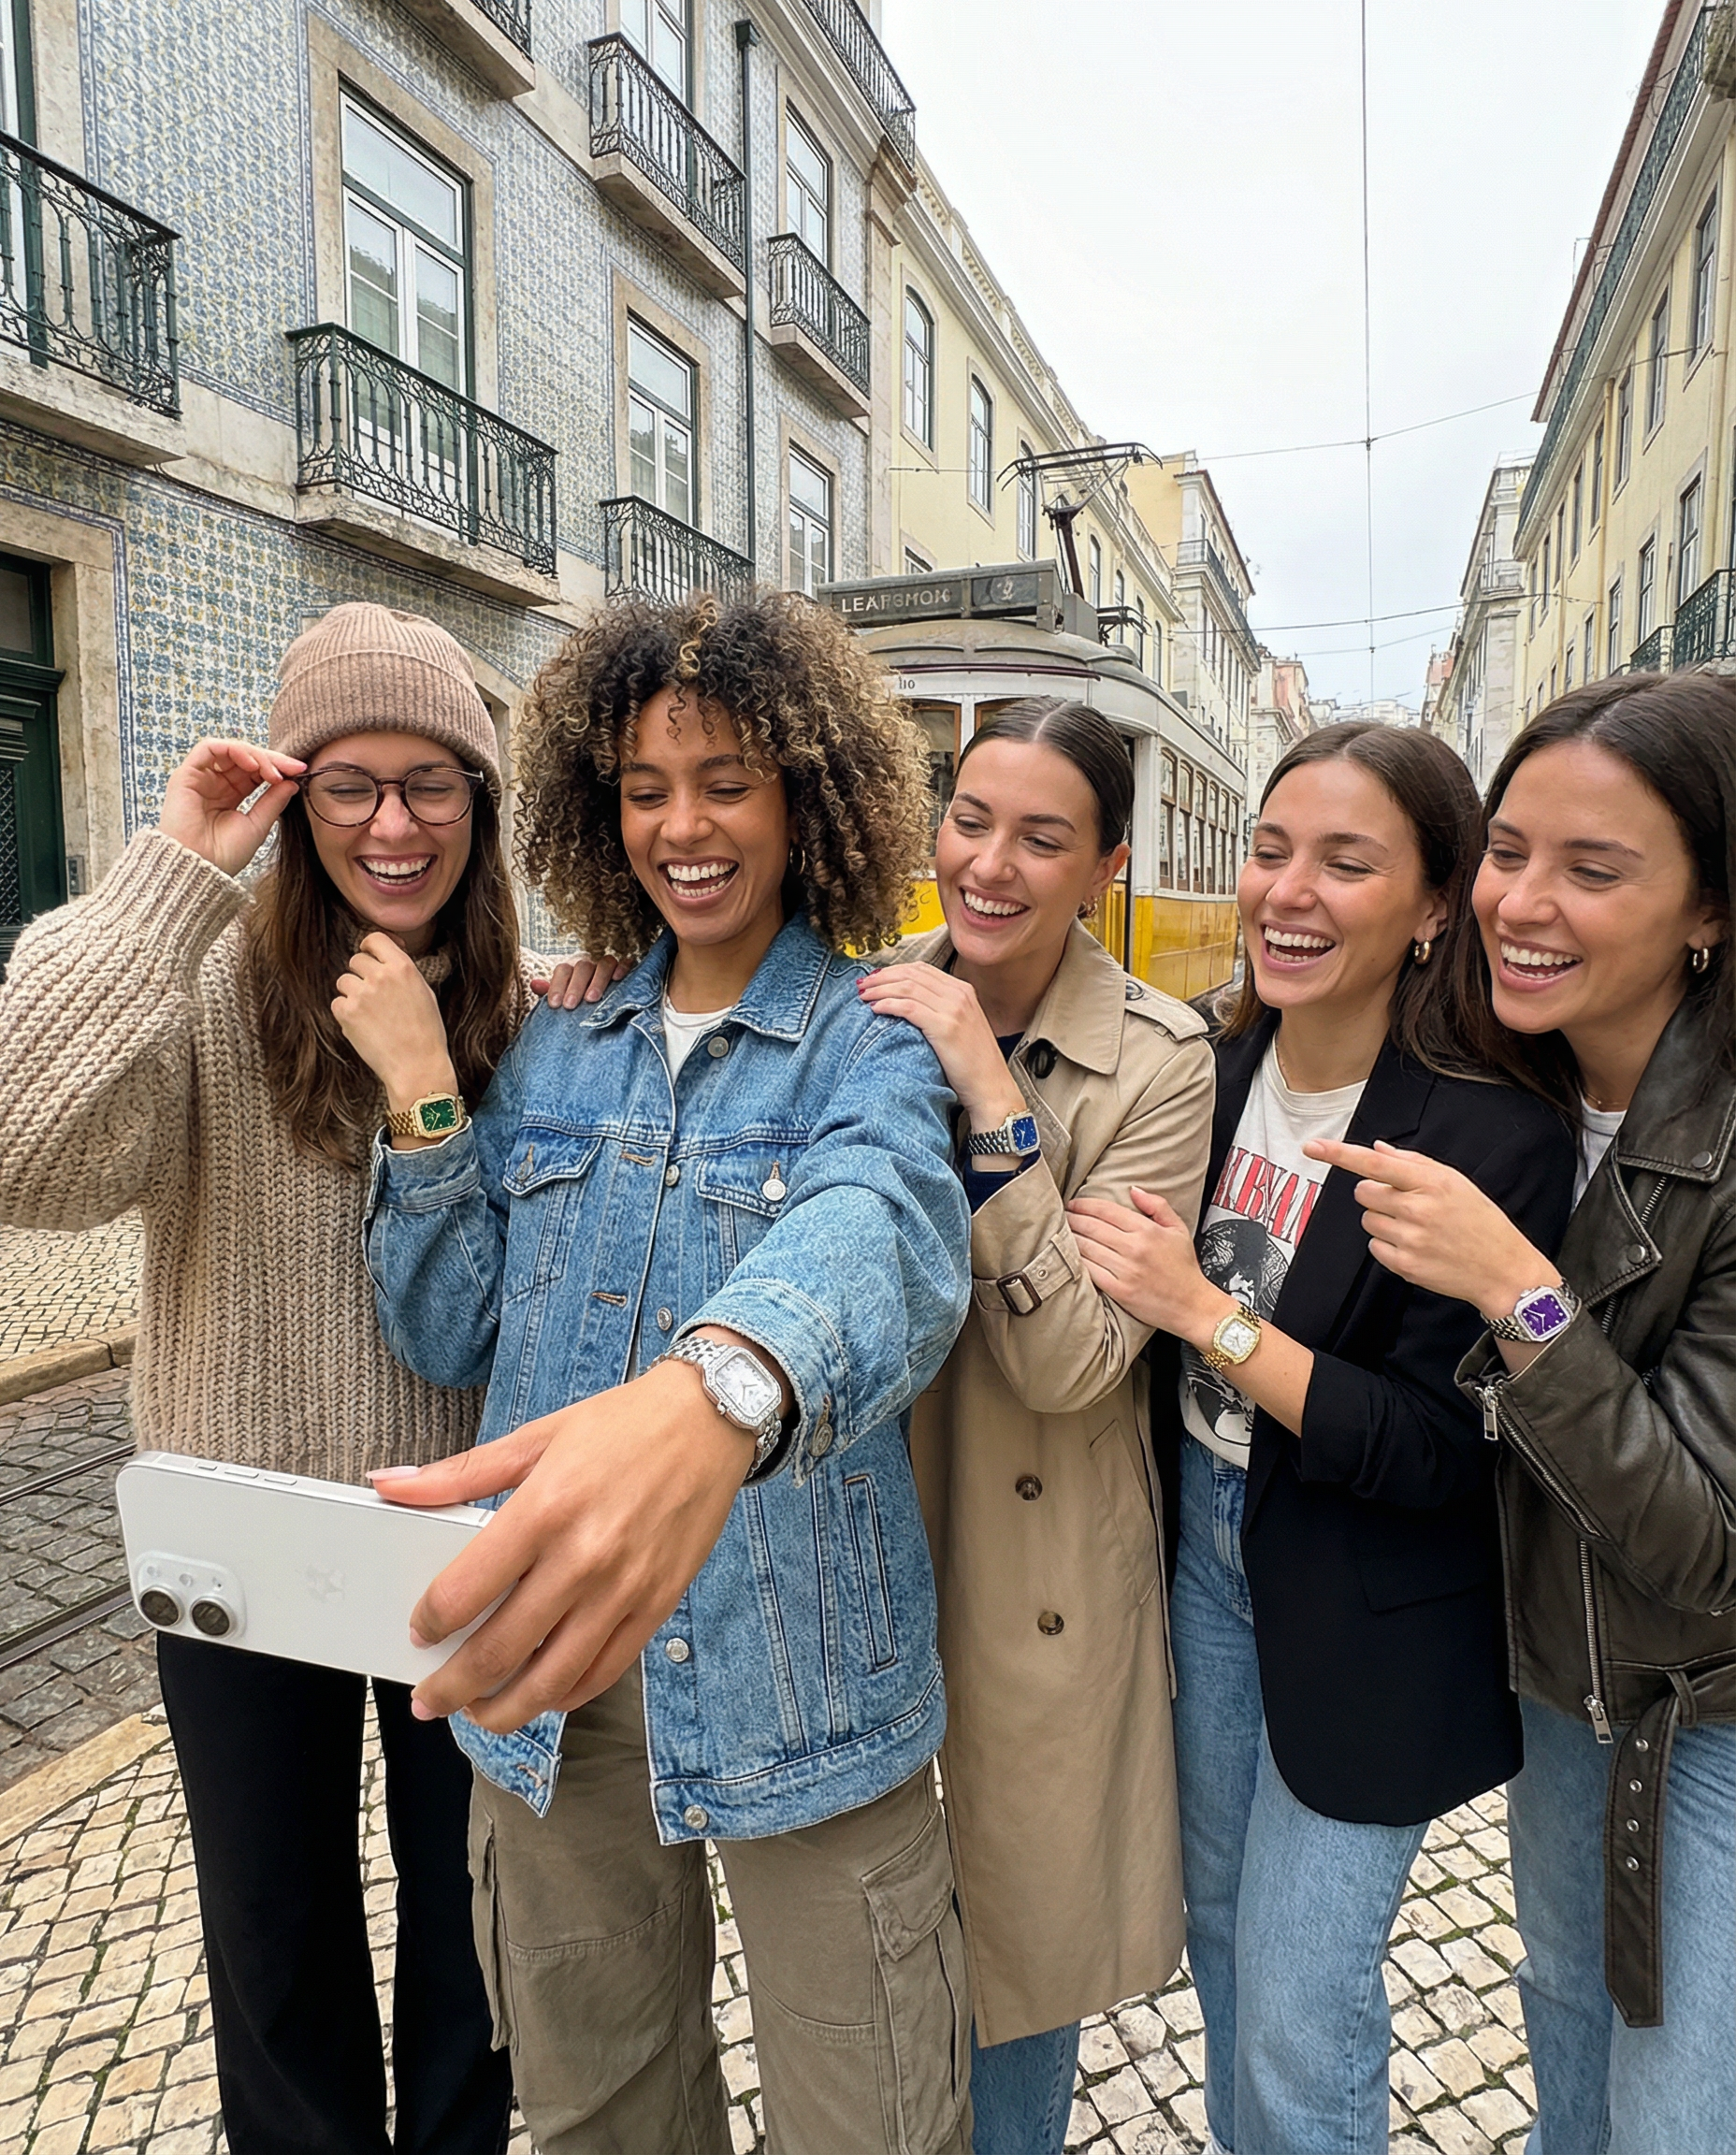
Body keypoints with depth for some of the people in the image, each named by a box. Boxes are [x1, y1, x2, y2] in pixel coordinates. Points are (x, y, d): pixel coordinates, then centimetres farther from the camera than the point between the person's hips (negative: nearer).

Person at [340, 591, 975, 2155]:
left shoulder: (871, 1040, -9)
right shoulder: (555, 1054, 6)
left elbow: (879, 1229, -33)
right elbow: (447, 1339, 5)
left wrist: (716, 1390, -55)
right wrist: (421, 1097, -8)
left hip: (795, 1666, -4)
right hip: (542, 1647, 5)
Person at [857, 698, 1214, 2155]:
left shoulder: (1161, 1060, -15)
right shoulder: (870, 1007, -4)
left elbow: (1071, 1360, -22)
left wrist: (990, 1095, -29)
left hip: (1036, 1575, -3)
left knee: (1024, 1918, 20)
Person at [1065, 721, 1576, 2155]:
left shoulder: (1497, 1137, -23)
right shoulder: (1216, 1070, -6)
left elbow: (1442, 1453, -21)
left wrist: (1208, 1316, -27)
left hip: (1369, 1617, -5)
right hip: (1206, 1536, 6)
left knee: (1298, 2032, 8)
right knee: (1221, 1918, 26)